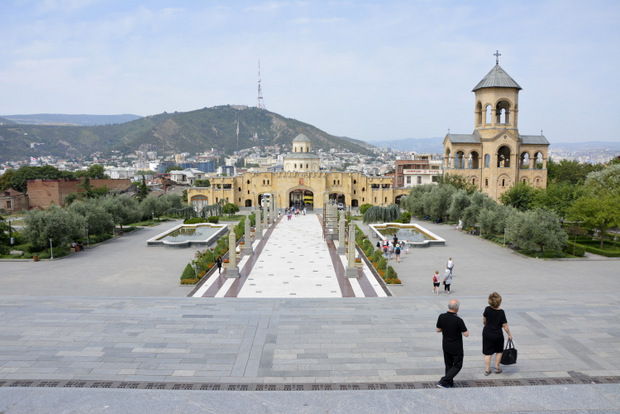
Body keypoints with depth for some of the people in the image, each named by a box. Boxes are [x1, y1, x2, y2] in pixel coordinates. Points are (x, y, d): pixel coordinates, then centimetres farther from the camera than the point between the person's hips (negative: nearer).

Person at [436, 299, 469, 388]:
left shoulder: (441, 317, -10)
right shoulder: (458, 320, -26)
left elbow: (438, 330, 2)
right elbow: (466, 334, -18)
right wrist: (465, 329, 2)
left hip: (445, 345, 5)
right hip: (456, 347, -5)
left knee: (448, 364, 21)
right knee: (457, 365, 10)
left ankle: (449, 383, 30)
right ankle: (443, 382, 3)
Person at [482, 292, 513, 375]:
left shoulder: (487, 309, -11)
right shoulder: (501, 312, -18)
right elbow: (505, 325, -14)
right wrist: (509, 335, 0)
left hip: (487, 333, 2)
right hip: (497, 335, -2)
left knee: (487, 352, 9)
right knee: (499, 351, 22)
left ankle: (487, 369, 12)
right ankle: (497, 368, 28)